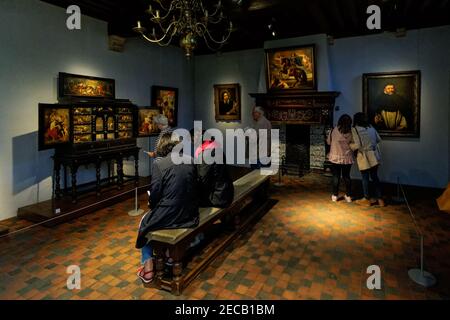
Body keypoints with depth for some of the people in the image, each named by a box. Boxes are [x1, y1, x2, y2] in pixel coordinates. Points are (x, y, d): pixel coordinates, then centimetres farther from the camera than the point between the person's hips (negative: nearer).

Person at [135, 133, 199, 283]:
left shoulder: (159, 163, -13)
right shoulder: (190, 161, 0)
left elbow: (154, 193, -11)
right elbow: (193, 188, 8)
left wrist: (153, 207, 10)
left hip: (167, 217, -5)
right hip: (190, 216, 5)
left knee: (145, 222, 28)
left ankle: (148, 267, 25)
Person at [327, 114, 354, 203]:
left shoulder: (334, 131, -11)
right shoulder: (351, 132, -9)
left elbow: (328, 142, 1)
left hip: (335, 158, -1)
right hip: (347, 158, 1)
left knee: (336, 177, 10)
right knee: (346, 176, 14)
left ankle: (335, 196, 16)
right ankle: (348, 196, 19)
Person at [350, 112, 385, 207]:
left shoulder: (355, 129, -12)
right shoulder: (371, 127, 6)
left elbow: (357, 145, -18)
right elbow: (379, 139, 10)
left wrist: (350, 145, 0)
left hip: (364, 157, -6)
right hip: (375, 156, 6)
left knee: (365, 178, 8)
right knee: (375, 177, 15)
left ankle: (367, 200, 20)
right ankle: (380, 199, 20)